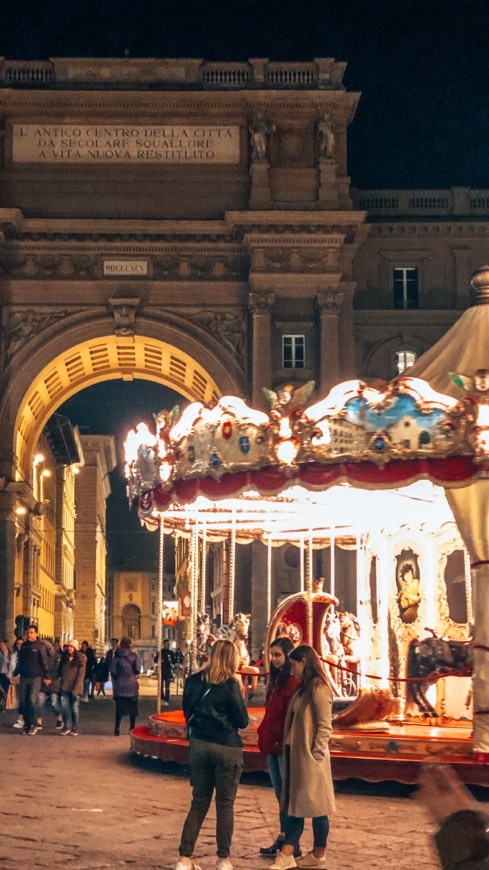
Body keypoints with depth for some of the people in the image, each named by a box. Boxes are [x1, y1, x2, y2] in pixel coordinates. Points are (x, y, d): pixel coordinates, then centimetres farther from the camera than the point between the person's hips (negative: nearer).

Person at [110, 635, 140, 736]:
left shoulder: (117, 656, -3)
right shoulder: (133, 655, -3)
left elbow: (113, 671, -6)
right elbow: (138, 669, -9)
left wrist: (115, 680, 11)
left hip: (120, 686, 0)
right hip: (132, 685, 0)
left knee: (119, 707, 2)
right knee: (132, 707, 11)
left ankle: (117, 729, -6)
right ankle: (132, 728, 13)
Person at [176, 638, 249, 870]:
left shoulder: (194, 681, 1)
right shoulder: (230, 685, -13)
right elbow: (242, 721, -8)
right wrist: (239, 692, 0)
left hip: (199, 744, 5)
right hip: (226, 747, -4)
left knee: (199, 803, 12)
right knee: (225, 804, 7)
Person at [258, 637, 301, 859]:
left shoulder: (294, 681, -15)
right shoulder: (276, 679, 16)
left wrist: (284, 740, -20)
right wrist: (263, 734, 13)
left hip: (285, 746, -9)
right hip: (273, 745, 9)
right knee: (280, 794, 13)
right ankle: (283, 838, 20)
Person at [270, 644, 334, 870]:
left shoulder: (319, 689, -14)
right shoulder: (303, 689, 15)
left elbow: (325, 727, -17)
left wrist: (315, 756, -18)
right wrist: (287, 749, 12)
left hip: (310, 759, -9)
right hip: (296, 757, 9)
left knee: (316, 807, 1)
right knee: (293, 805, 7)